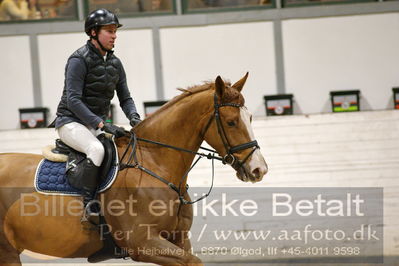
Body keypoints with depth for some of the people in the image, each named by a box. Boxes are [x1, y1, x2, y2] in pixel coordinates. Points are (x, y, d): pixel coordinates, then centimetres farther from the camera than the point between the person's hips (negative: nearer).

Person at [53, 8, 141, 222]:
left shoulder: (115, 63, 10)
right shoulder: (79, 60, -13)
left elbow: (125, 98, 14)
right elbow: (73, 100, -20)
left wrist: (133, 117, -10)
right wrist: (102, 124, -27)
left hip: (96, 123, 8)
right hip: (71, 122, -8)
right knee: (97, 149, -35)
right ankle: (88, 206, -34)